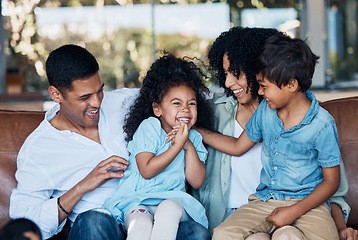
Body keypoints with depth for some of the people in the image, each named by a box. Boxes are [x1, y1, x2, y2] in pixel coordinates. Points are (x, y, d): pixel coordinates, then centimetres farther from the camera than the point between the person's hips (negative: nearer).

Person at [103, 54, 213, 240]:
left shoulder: (193, 138, 14)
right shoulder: (149, 128, 0)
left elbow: (196, 181, 4)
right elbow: (147, 170, -12)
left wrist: (188, 146, -5)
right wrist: (178, 145, -12)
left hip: (172, 199, 3)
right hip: (137, 200, -2)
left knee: (169, 210, -36)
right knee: (141, 224, -37)